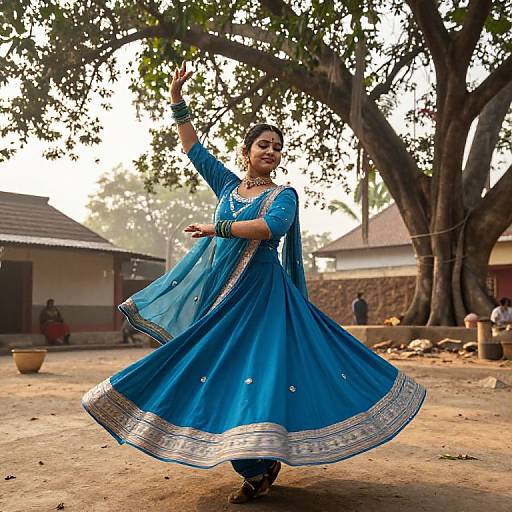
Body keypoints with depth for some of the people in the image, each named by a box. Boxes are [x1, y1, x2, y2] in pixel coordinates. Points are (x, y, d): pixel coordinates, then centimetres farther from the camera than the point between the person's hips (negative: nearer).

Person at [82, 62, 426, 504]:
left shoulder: (283, 195, -1)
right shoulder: (228, 185, 14)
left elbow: (272, 226, -23)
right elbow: (194, 148, 16)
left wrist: (218, 228, -18)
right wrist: (178, 102, 10)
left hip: (259, 294, -5)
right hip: (219, 292, 6)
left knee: (258, 368, -14)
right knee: (222, 374, 6)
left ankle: (264, 463, -3)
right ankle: (256, 469, 17)